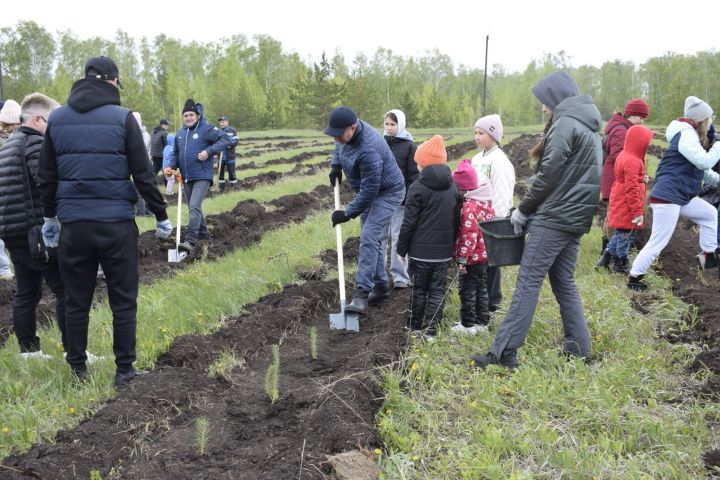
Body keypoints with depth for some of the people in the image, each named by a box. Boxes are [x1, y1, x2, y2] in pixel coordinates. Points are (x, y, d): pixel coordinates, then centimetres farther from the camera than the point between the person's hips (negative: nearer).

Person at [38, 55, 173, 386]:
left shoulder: (57, 119, 6)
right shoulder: (122, 118, -5)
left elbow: (46, 177, 12)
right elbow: (143, 175, -6)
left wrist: (49, 216, 24)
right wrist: (161, 216, 3)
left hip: (72, 224, 3)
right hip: (116, 224, -3)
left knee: (76, 300, 13)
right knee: (123, 300, 7)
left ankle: (77, 368, 23)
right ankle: (124, 370, 12)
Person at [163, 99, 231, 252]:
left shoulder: (206, 129, -8)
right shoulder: (180, 133, 12)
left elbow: (226, 139, -12)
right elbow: (175, 153, 22)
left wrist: (209, 151, -21)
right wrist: (171, 166, 3)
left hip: (202, 176, -8)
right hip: (187, 177, 8)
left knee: (195, 207, -19)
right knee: (194, 208, 16)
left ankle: (190, 241, -23)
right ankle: (204, 235, 32)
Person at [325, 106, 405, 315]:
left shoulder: (368, 151, -37)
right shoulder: (348, 132, -9)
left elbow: (369, 191, -32)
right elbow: (340, 145, 19)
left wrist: (348, 213, -23)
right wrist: (335, 165, 5)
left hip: (387, 192, -10)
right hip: (369, 190, 10)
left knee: (369, 239, -20)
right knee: (372, 239, 14)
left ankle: (361, 295, -22)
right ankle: (381, 285, 26)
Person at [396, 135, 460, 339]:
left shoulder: (418, 187, -12)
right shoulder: (453, 187, 6)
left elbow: (409, 222, -11)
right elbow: (457, 220, 12)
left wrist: (401, 249, -3)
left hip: (421, 251, -4)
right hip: (444, 251, 4)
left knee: (419, 289, 9)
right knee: (438, 290, 8)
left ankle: (415, 326, 20)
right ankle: (431, 330, 9)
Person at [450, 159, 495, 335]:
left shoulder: (469, 207, -22)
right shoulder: (486, 202, 5)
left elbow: (469, 235, -25)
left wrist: (462, 257, -21)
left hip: (472, 258, -9)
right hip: (485, 254, 9)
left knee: (467, 291, 2)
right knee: (481, 288, 17)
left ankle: (468, 325, 10)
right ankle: (482, 322, 25)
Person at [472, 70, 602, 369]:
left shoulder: (565, 123, -11)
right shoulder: (589, 127, 18)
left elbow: (548, 175, -16)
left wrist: (523, 210, -5)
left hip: (554, 219, -9)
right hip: (576, 219, 9)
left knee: (528, 282, -9)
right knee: (564, 282, 14)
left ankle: (504, 353, -9)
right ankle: (579, 350, 17)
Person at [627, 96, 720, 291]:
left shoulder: (691, 136, 18)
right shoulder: (687, 136, -15)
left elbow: (701, 169, 24)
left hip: (681, 196, 11)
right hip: (667, 197, -11)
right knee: (658, 242, -8)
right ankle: (634, 277, 0)